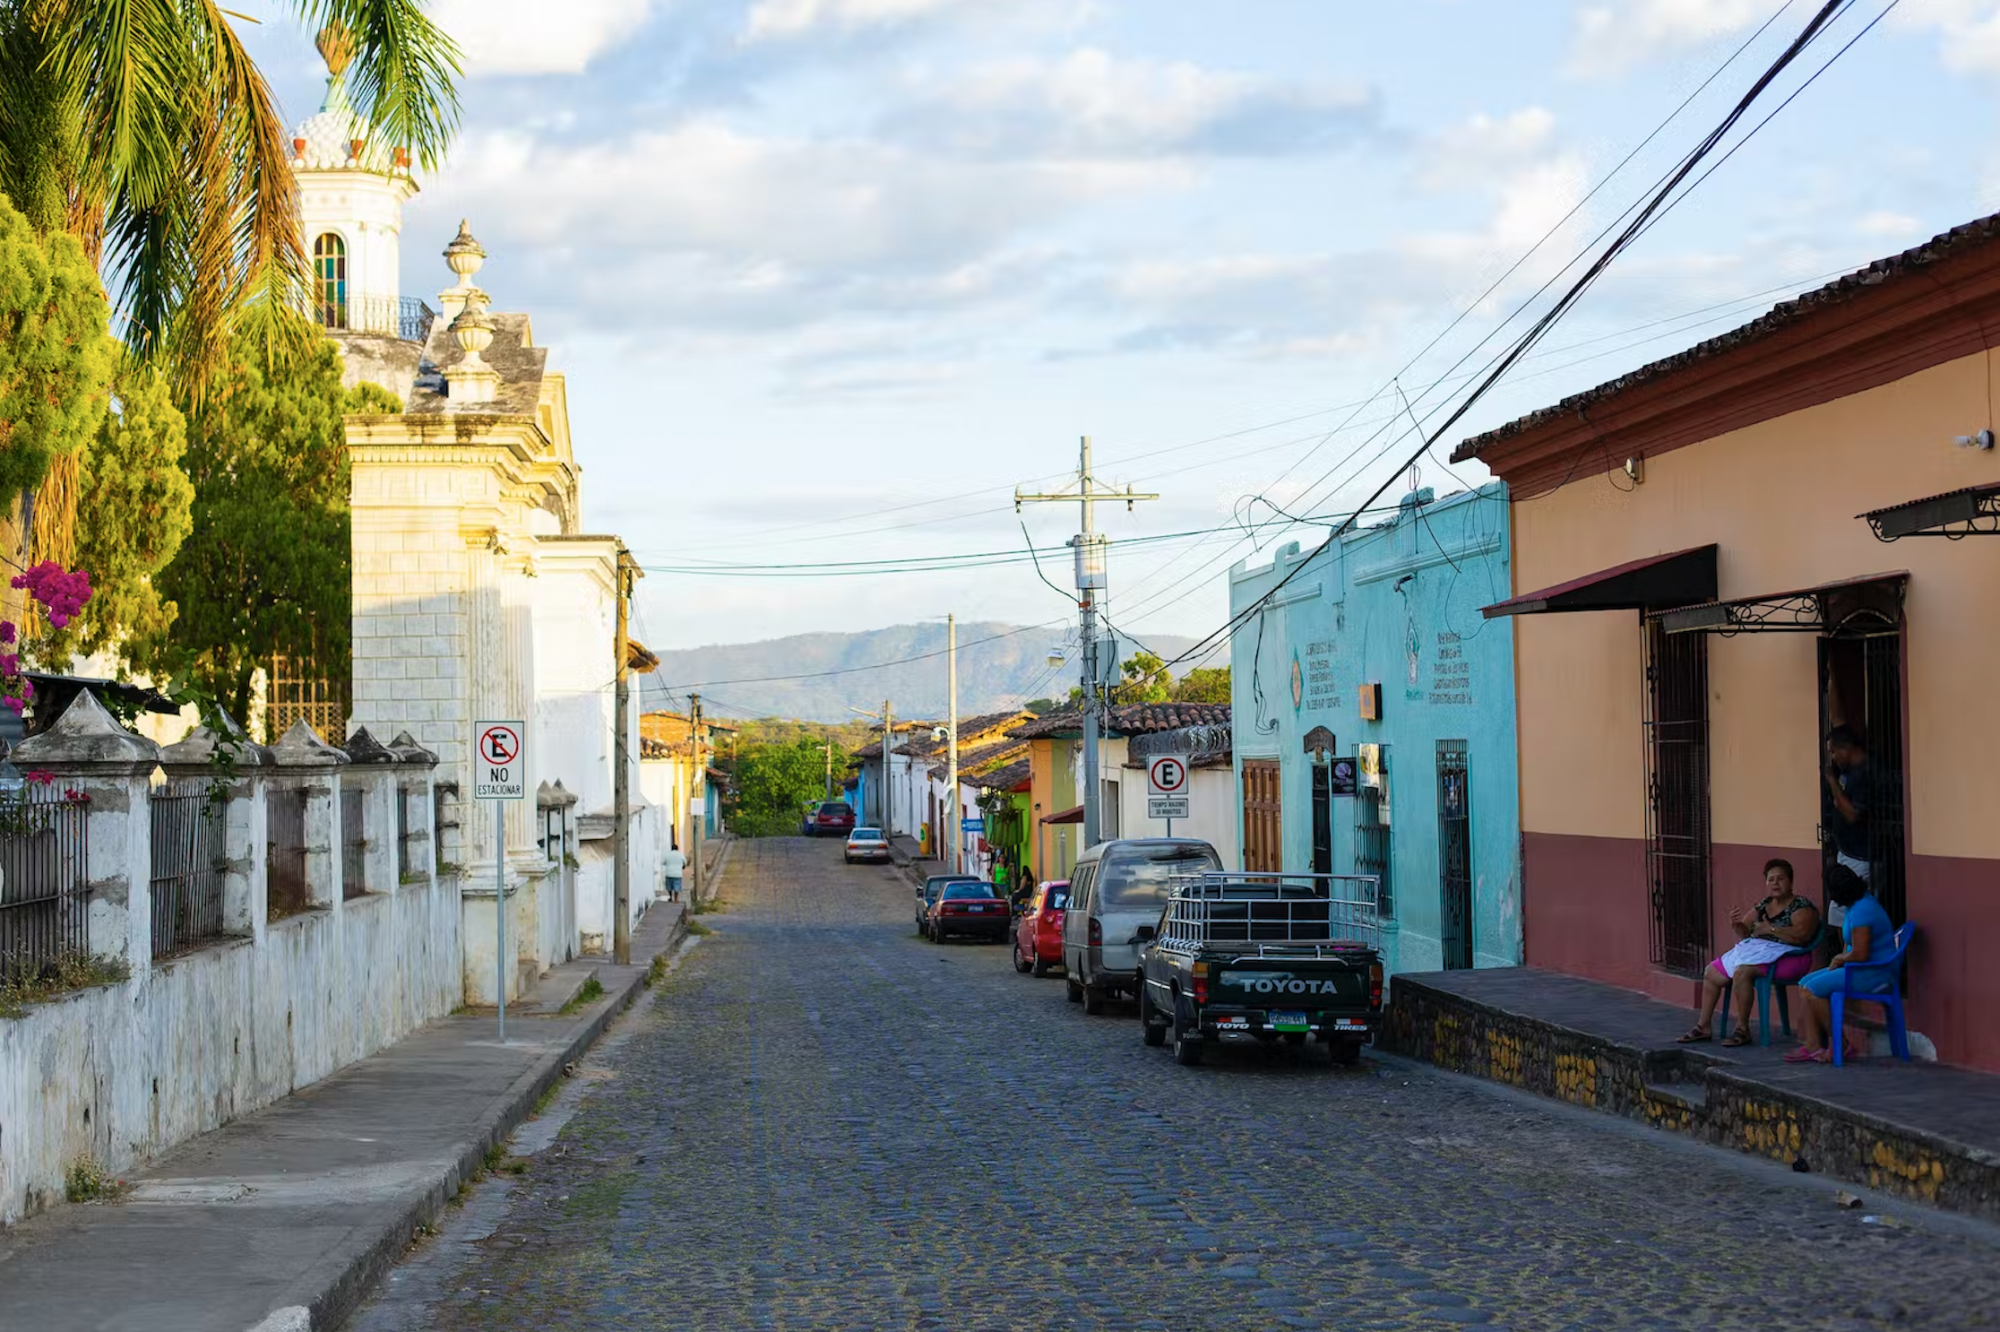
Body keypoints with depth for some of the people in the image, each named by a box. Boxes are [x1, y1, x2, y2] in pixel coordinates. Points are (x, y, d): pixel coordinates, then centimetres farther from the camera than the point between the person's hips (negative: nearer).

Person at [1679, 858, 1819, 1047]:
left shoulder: (1802, 906, -7)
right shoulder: (1763, 905, 15)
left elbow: (1801, 935, -23)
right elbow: (1745, 934, 19)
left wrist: (1770, 929, -19)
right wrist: (1737, 924, -4)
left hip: (1784, 957, -9)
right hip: (1755, 951, 9)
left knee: (1742, 971, -33)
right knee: (1712, 973, 1)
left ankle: (1742, 1030, -25)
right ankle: (1703, 1026, 7)